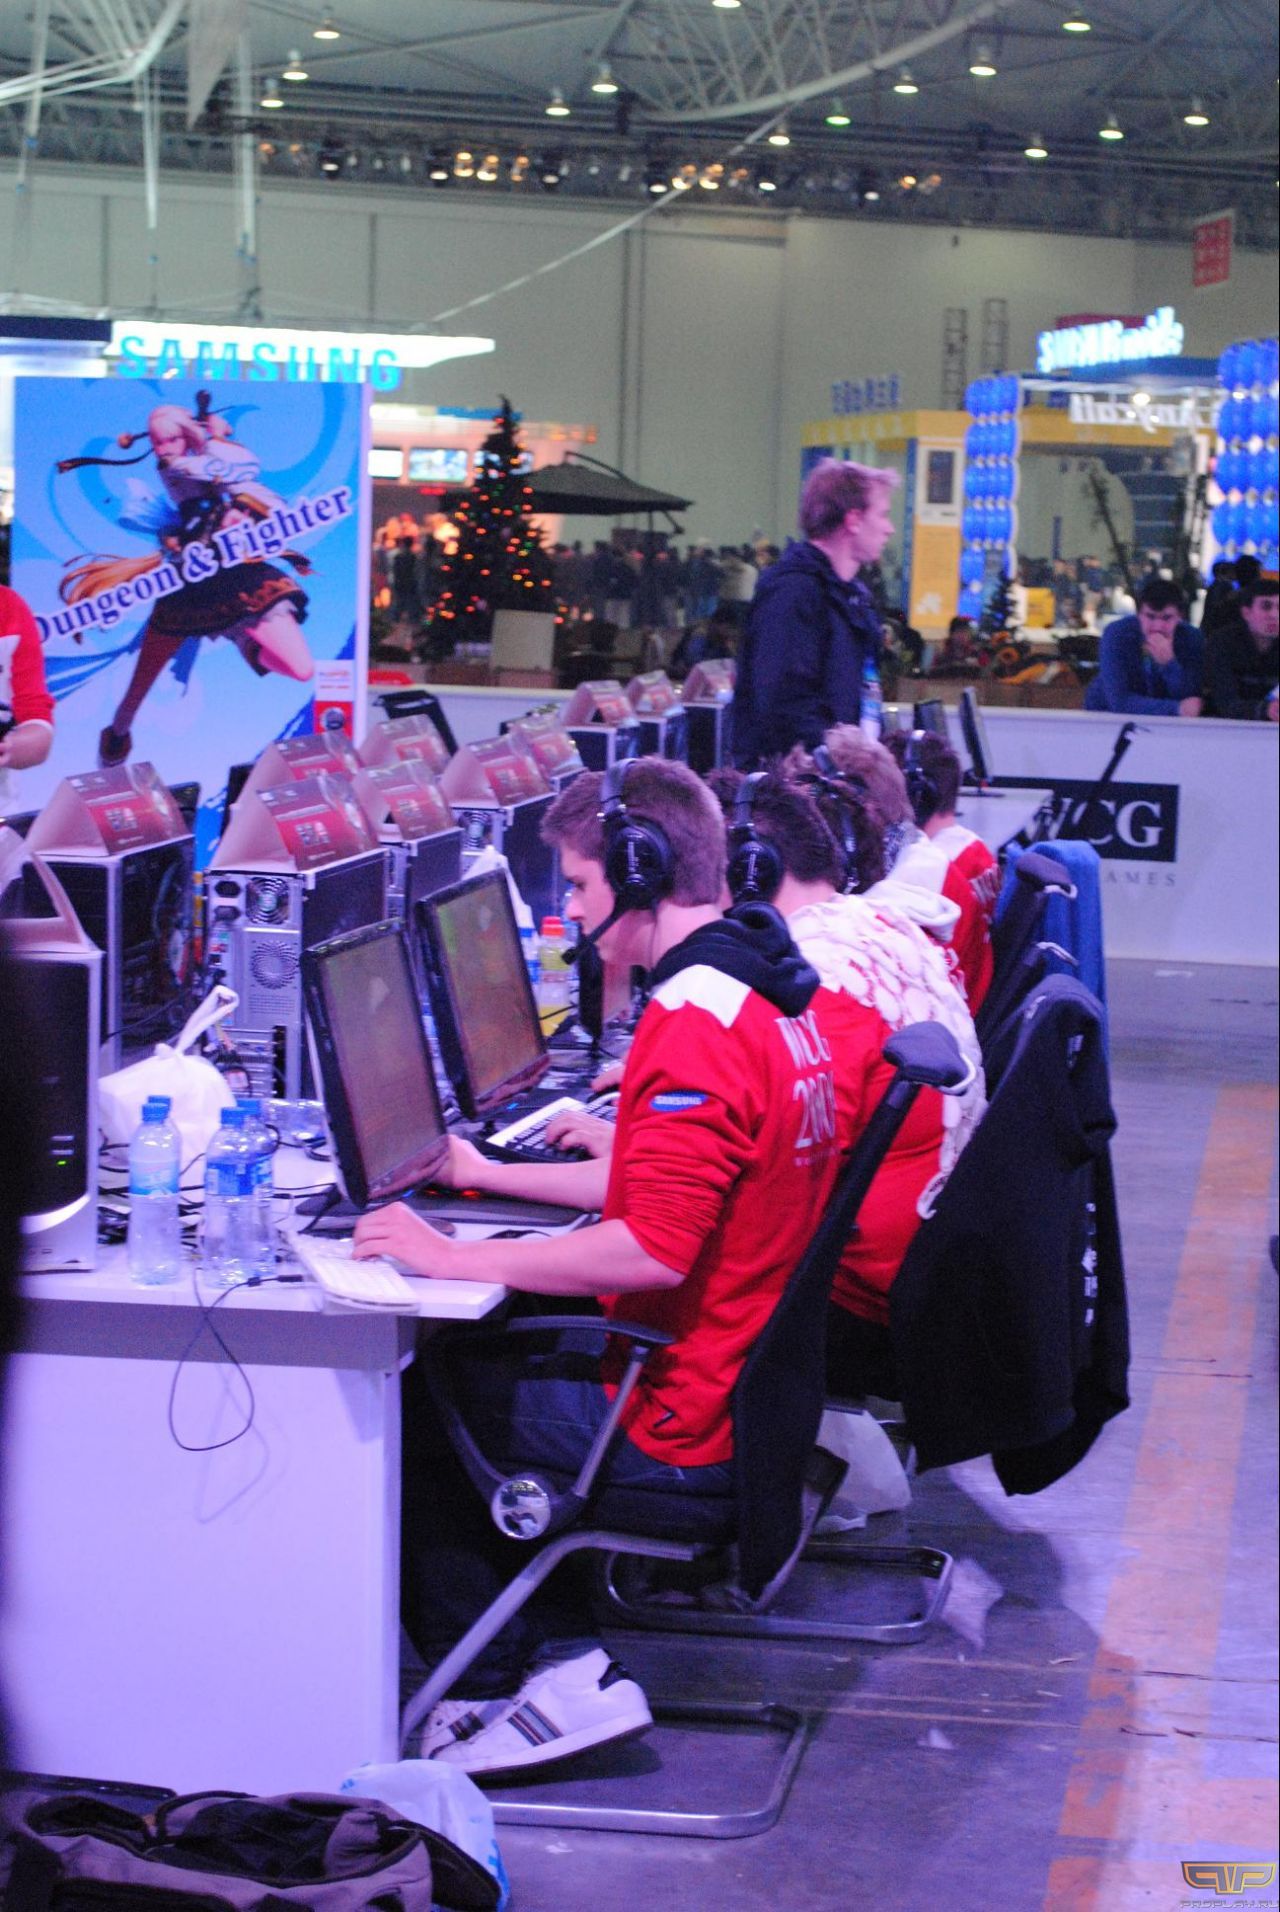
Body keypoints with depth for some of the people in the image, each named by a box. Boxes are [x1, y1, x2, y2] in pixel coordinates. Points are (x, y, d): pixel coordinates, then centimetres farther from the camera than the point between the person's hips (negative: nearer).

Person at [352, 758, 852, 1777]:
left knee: (403, 1407, 4)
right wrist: (491, 1175, 23)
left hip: (685, 1441, -10)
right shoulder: (765, 991, 10)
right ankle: (563, 1658, 10)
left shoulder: (694, 1025, -22)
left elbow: (653, 1250, -30)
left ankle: (495, 1690, 10)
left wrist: (450, 1258, -24)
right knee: (484, 1354, 17)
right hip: (753, 1385, 10)